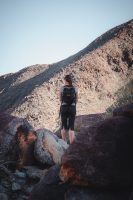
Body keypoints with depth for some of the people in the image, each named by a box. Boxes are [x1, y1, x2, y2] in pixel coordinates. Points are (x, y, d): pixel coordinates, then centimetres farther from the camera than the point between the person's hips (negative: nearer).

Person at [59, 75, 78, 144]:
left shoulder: (62, 88, -5)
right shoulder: (74, 89, -1)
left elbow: (60, 99, 4)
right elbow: (76, 100, 7)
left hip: (64, 108, 0)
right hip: (72, 108, 0)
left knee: (63, 125, 16)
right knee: (71, 127, 5)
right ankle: (71, 144, -4)